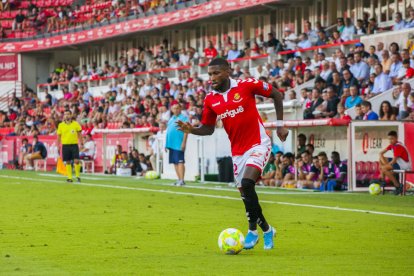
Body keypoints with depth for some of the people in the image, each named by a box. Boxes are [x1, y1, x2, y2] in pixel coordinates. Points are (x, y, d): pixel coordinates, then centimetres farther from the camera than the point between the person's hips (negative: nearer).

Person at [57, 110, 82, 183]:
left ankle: (78, 175, 7)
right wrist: (58, 146, 6)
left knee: (76, 161, -9)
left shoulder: (76, 124, 2)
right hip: (65, 145, 1)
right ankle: (69, 177, 10)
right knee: (68, 162, 3)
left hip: (74, 144, -1)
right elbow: (59, 136, 10)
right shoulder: (61, 125, 5)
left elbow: (79, 134, 7)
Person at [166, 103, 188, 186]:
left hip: (179, 144, -8)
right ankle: (179, 179, 14)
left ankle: (182, 180, -14)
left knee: (180, 161, -12)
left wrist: (184, 142, -19)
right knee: (175, 162, 9)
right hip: (171, 144, 8)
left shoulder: (183, 117, -4)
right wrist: (167, 144, 19)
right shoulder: (171, 118, 19)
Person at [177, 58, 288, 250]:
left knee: (246, 184, -25)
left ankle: (253, 228, -9)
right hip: (237, 151, 6)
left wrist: (280, 125, -2)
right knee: (245, 194, 7)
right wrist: (191, 129, -10)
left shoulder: (246, 85, -12)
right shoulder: (210, 99, 1)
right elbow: (208, 129, 10)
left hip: (258, 144, -5)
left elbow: (277, 95, 0)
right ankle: (266, 229, 29)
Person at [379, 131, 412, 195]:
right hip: (398, 162, 10)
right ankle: (382, 179, 10)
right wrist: (384, 162, -8)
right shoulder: (392, 144, 5)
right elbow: (381, 153, 8)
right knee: (381, 159, 13)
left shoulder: (398, 147, -22)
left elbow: (394, 161, -23)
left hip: (405, 166, -10)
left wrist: (385, 166, -9)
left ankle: (398, 185, -18)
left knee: (384, 168, -23)